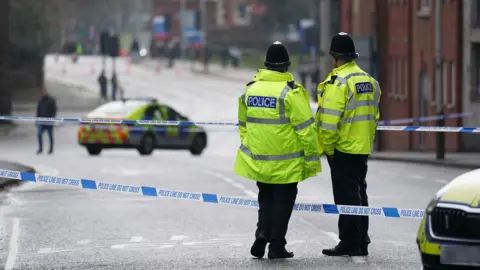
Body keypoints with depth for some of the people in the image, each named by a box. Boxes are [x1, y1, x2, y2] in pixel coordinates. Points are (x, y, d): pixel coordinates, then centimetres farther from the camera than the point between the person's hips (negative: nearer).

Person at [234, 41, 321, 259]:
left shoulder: (250, 89, 3)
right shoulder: (290, 91, -14)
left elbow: (243, 125, 13)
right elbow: (305, 127, -14)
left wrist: (248, 147, 24)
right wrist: (312, 157, -8)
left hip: (258, 160, 4)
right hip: (286, 163, -4)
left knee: (266, 198, 20)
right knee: (283, 201, 8)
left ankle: (262, 233, 0)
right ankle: (276, 246, 8)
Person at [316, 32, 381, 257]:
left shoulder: (338, 81, -15)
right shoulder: (369, 81, 11)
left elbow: (330, 119, -20)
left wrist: (328, 147, -13)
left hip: (343, 149, -8)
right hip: (363, 148, 8)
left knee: (346, 196, -4)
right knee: (359, 194, 14)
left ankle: (349, 243, -4)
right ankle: (362, 243, 18)